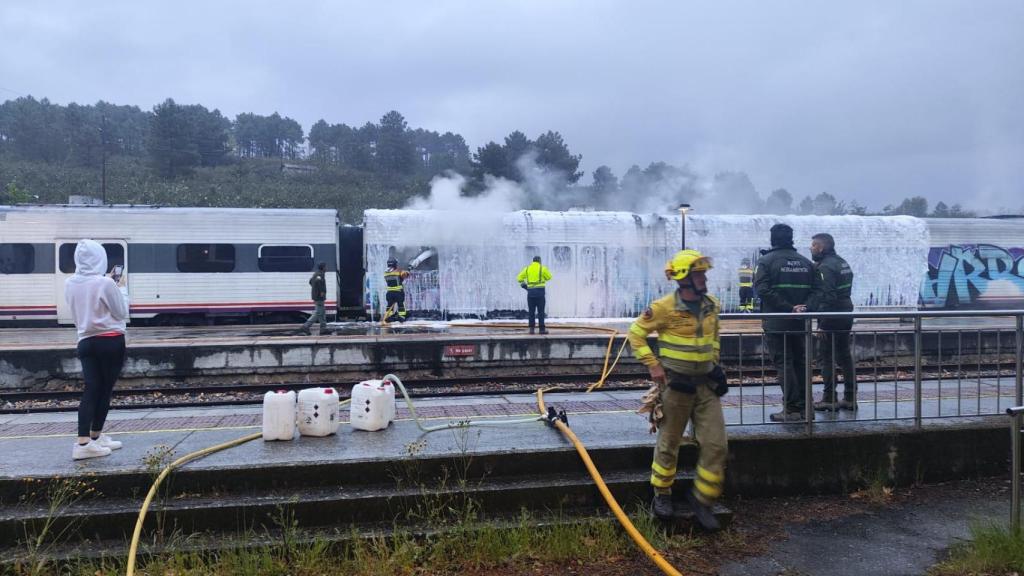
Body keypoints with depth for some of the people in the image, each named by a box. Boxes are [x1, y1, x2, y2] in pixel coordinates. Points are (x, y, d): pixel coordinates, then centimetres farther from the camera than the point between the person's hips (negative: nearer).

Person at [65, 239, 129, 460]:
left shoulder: (70, 284, 4)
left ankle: (83, 442, -2)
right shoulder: (106, 283, -15)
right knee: (105, 390, 7)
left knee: (91, 390, 4)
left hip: (86, 342, 5)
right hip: (110, 342, -5)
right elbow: (122, 313, -5)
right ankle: (95, 438, 17)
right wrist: (121, 288, 5)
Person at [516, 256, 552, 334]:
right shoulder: (542, 268, -1)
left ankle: (531, 329, 5)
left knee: (531, 311, 8)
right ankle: (542, 329, -1)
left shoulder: (527, 268, 9)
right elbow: (549, 277, 11)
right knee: (541, 311, 0)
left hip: (530, 291, 3)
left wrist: (523, 283, 25)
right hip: (540, 291, -3)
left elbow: (519, 278, 10)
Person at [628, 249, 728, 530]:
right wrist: (653, 365, -12)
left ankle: (701, 499, 17)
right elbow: (635, 333, -8)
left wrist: (715, 362, 14)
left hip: (706, 384, 5)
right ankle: (662, 495, 28)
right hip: (676, 384, -5)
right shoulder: (665, 307, -15)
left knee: (716, 445, 1)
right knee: (668, 445, 8)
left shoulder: (712, 305, 4)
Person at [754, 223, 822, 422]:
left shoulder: (766, 261, -6)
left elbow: (763, 290, -18)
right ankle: (804, 407, 19)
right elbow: (817, 290, 3)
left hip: (776, 323, -5)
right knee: (800, 362, 15)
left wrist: (788, 308, -18)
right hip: (800, 323, 5)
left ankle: (792, 409, -4)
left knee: (783, 363, -2)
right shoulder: (805, 262, 9)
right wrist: (805, 308, -2)